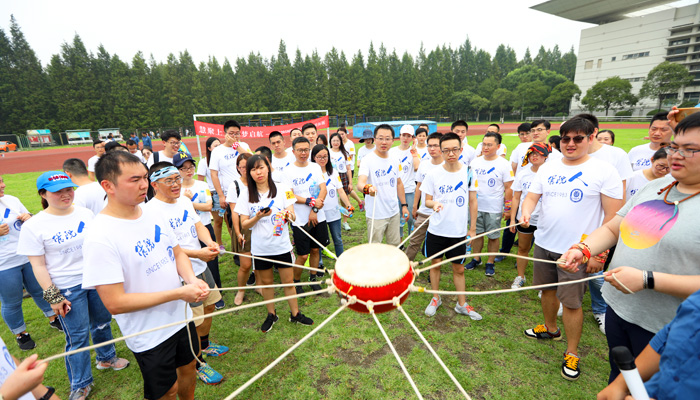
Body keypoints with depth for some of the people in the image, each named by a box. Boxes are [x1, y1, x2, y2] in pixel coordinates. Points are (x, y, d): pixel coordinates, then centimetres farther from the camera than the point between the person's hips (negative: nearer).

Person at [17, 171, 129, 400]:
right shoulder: (33, 226, -10)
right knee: (78, 336, 7)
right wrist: (52, 297, -10)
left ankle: (106, 358, 45)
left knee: (103, 322, 19)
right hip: (67, 289, -3)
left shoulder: (86, 214, -1)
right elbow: (38, 265, -8)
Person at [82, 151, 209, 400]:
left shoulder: (152, 214, -4)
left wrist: (191, 279, -13)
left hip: (181, 316, 6)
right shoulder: (100, 237, -25)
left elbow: (177, 253, 7)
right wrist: (179, 293, -26)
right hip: (149, 334, -6)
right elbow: (115, 303, -24)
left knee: (187, 369, 26)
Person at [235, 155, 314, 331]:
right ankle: (271, 314, 37)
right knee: (266, 282, 16)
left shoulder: (282, 189, -4)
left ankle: (295, 314, 29)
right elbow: (244, 224, -3)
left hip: (282, 245, -1)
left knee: (288, 281, 8)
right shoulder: (246, 194, -3)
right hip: (260, 247, 1)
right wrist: (258, 217, -22)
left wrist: (289, 215, -30)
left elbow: (292, 216, -7)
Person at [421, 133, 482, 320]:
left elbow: (472, 201, 5)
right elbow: (427, 200, 1)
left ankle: (462, 304, 31)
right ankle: (435, 298, 35)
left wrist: (473, 228, 5)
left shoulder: (469, 172, -3)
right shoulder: (433, 174, -6)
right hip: (436, 230, 0)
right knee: (435, 263, 14)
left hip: (458, 231, 0)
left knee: (459, 269, 12)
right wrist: (433, 203, -23)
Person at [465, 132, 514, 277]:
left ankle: (490, 263, 22)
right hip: (475, 206, 3)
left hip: (494, 209, -3)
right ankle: (475, 259, 27)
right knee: (476, 233, 11)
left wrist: (507, 209, -6)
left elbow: (509, 188, -4)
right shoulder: (475, 162, 4)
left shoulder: (504, 164, -6)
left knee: (493, 236, 7)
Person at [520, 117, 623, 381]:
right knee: (548, 289, 19)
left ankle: (572, 354, 22)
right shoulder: (548, 168, 5)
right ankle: (550, 329, 42)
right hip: (543, 243, 5)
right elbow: (532, 196, 5)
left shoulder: (604, 171, -8)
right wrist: (526, 212, -18)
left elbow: (613, 216, -9)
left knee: (571, 302, 3)